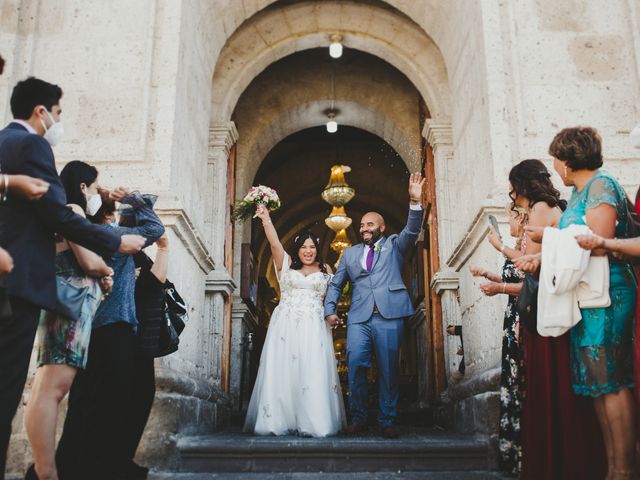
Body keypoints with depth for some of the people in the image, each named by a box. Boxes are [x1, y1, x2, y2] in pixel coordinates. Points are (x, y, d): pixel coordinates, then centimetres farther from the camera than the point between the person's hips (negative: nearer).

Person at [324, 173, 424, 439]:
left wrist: (415, 202, -18)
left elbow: (412, 231, -3)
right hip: (359, 317, 2)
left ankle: (387, 421, 10)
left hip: (389, 316, -2)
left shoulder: (393, 245, 16)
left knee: (389, 370, 0)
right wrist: (329, 310, 8)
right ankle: (358, 418, 0)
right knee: (355, 364, -12)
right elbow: (335, 284, 23)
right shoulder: (350, 253, 23)